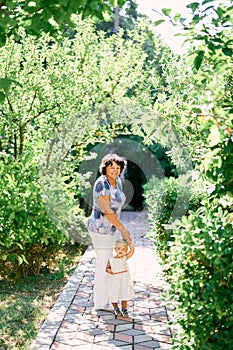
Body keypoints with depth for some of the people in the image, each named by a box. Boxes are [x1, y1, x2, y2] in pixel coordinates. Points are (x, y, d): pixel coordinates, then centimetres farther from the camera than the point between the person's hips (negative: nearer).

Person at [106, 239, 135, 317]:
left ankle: (124, 309, 27)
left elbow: (132, 250, -17)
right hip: (114, 282, -1)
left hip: (124, 281, 1)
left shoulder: (125, 258, -7)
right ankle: (116, 308, 33)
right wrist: (108, 270, -17)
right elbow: (107, 267, 5)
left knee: (124, 296, 10)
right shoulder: (111, 260, -7)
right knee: (114, 296, 9)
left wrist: (129, 242, -22)